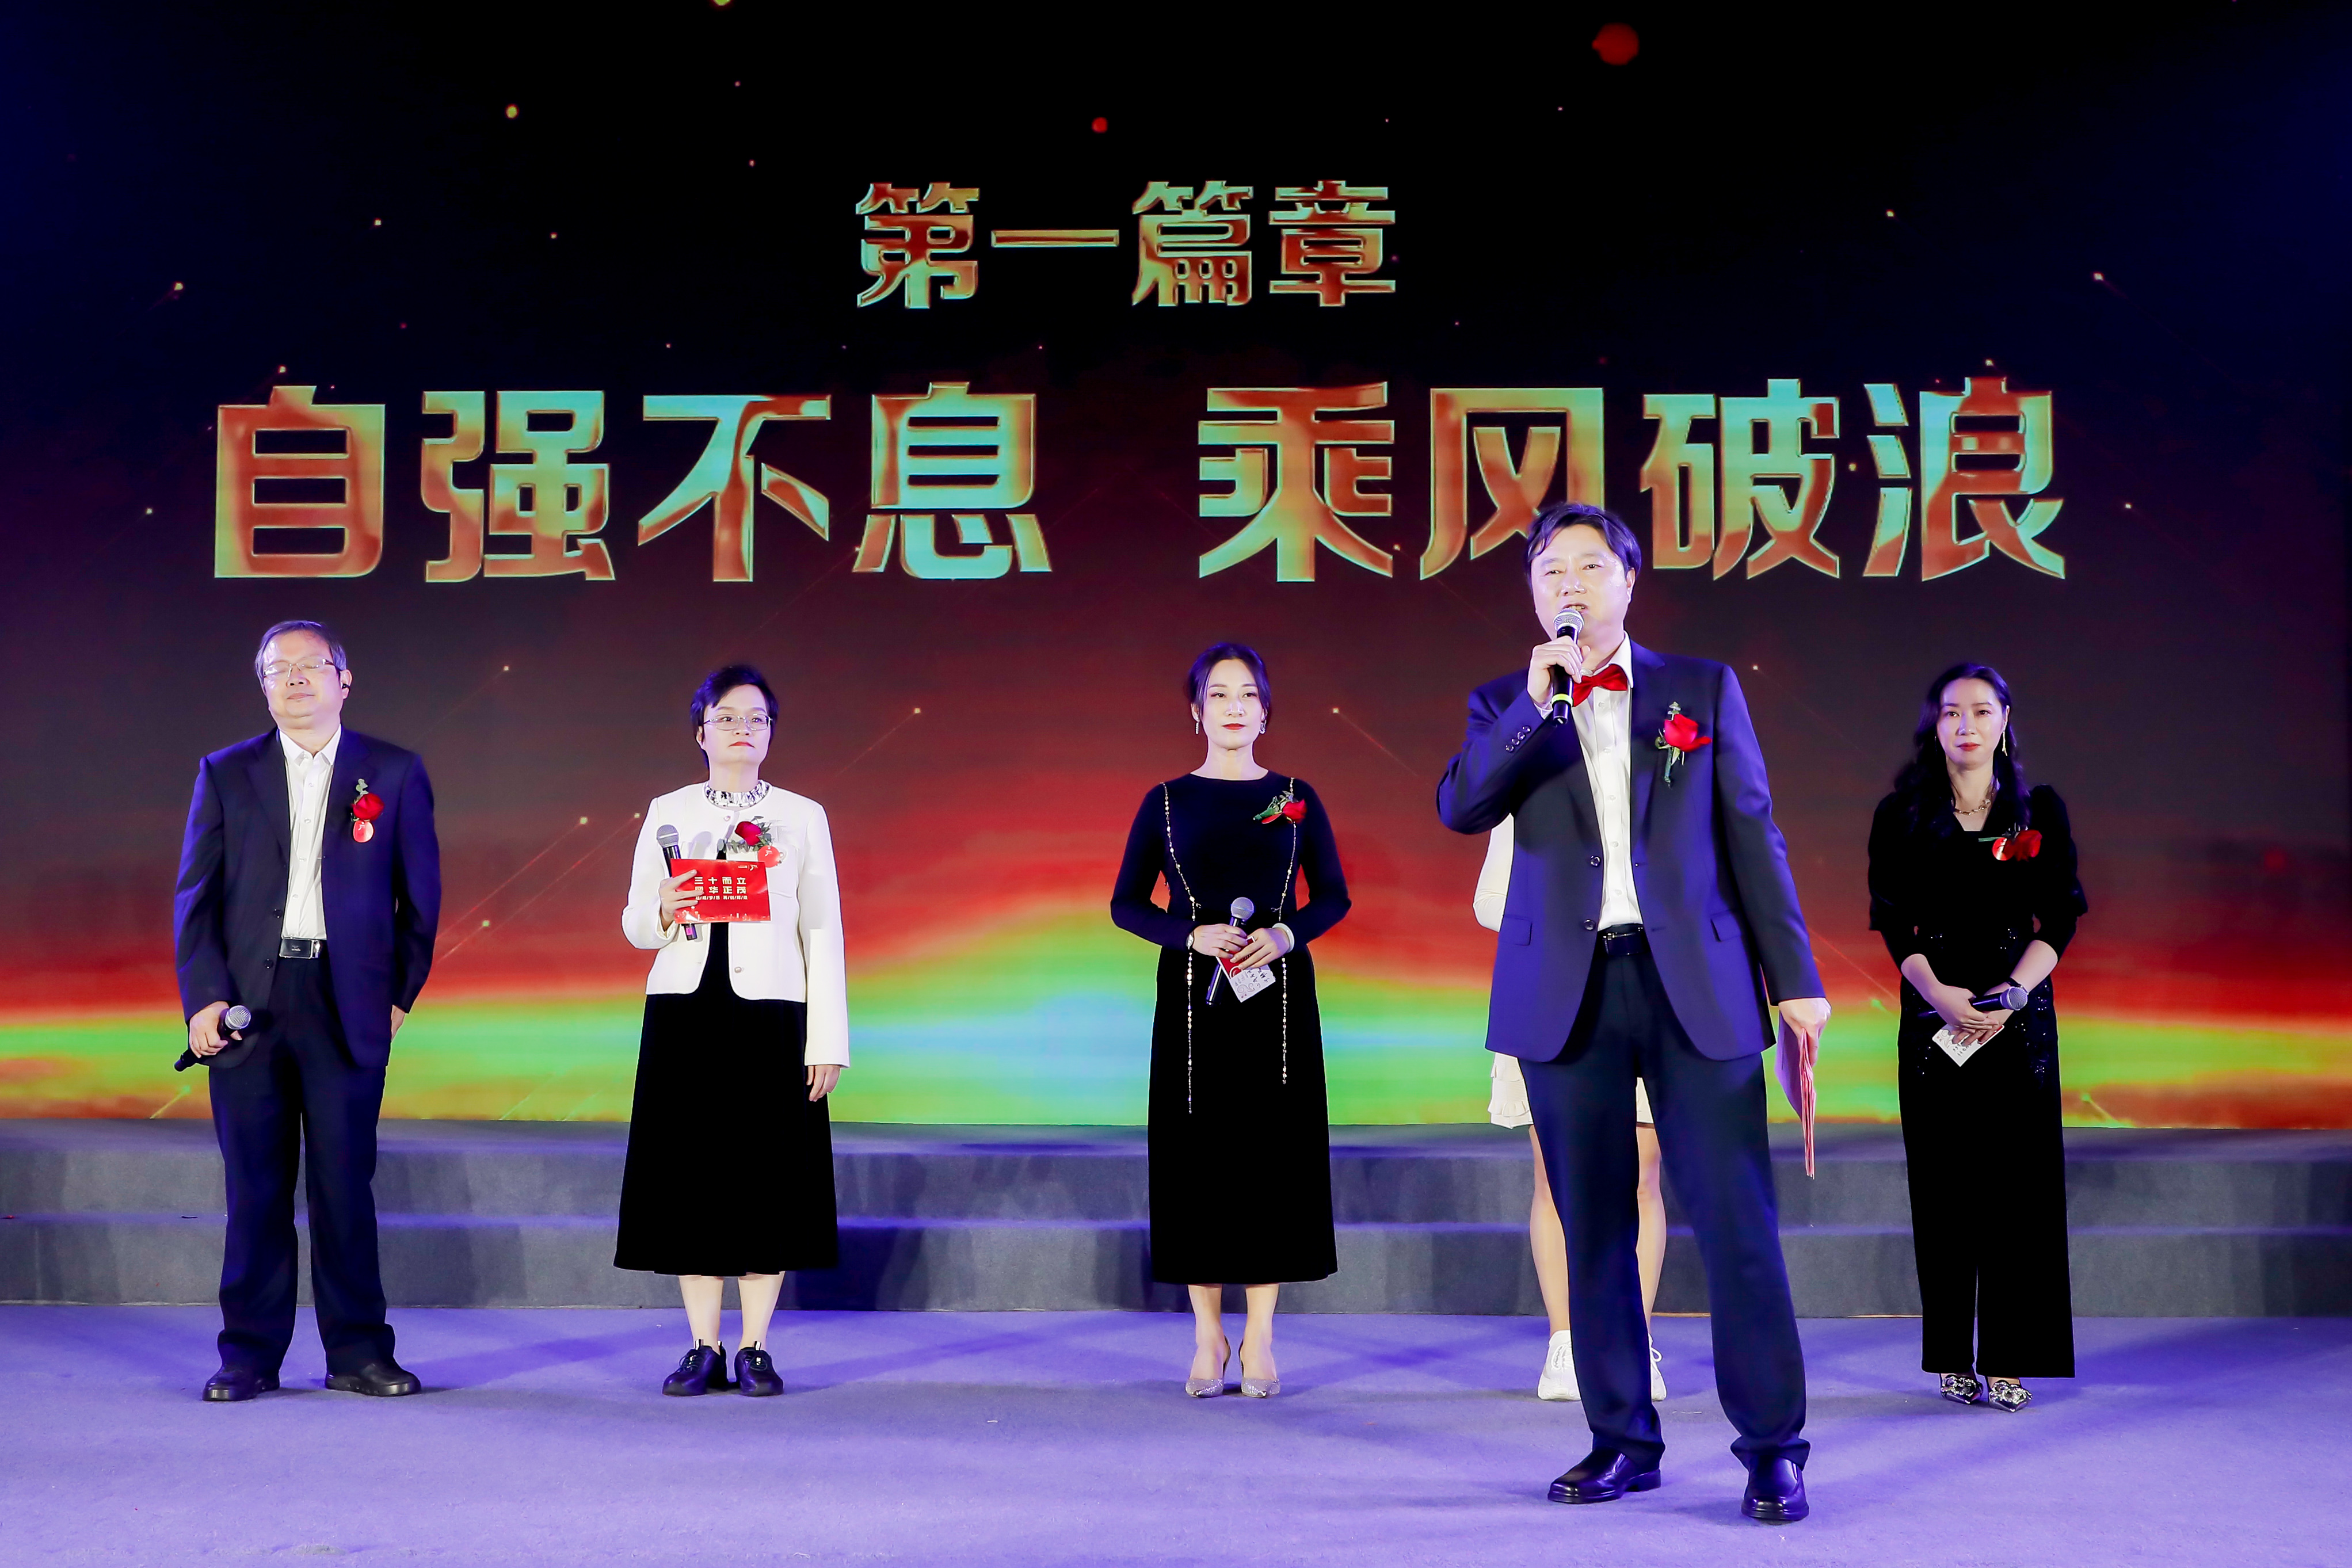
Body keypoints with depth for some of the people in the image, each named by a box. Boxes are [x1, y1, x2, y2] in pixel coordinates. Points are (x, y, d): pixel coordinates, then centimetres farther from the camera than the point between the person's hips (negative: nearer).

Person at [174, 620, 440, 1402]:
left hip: (348, 1005, -1)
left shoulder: (394, 773, 7)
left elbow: (420, 893, 9)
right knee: (255, 1184, 4)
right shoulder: (226, 774, 9)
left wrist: (400, 992, 5)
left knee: (346, 1182, 1)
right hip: (247, 1004, 1)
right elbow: (195, 896, 6)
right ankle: (250, 1355, 12)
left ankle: (357, 1352, 11)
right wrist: (203, 997, -5)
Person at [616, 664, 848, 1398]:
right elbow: (633, 923, 9)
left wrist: (827, 1040, -2)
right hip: (685, 1009, 1)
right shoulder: (667, 813, 9)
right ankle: (704, 1349, 10)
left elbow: (824, 933, 4)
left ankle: (755, 1350, 8)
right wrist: (663, 912, -15)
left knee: (768, 1172, -1)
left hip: (771, 1013, -1)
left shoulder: (803, 817, 7)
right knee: (690, 1172, 1)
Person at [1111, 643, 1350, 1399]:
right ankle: (1208, 1337, 9)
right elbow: (1126, 903, 4)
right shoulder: (1167, 801, 5)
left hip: (1277, 994, 0)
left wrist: (1286, 934, -12)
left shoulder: (1296, 799, 6)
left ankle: (1259, 1337, 7)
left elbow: (1333, 897, 8)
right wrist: (1194, 934, -12)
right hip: (1193, 997, 0)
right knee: (1197, 1153, -1)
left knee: (1273, 1151, -1)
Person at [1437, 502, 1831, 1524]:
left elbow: (1752, 834, 8)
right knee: (1593, 1228, 6)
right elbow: (1459, 809, -7)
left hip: (1697, 984, -1)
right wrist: (1536, 701, -17)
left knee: (1736, 1221, -5)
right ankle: (1623, 1441, 17)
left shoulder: (1703, 689, 10)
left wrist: (1794, 978, 3)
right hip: (1568, 993, 1)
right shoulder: (1506, 705, 11)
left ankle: (1773, 1448, 3)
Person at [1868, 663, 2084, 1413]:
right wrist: (1938, 994, -17)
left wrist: (2010, 993, -15)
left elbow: (2058, 918, 1)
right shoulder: (1901, 816, 6)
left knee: (2018, 1182, -4)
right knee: (1945, 1184, 0)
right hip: (1934, 1016, 0)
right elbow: (1893, 921, -1)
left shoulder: (2041, 810, 7)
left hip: (2021, 1014, 0)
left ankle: (2010, 1358, 0)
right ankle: (1955, 1358, 6)